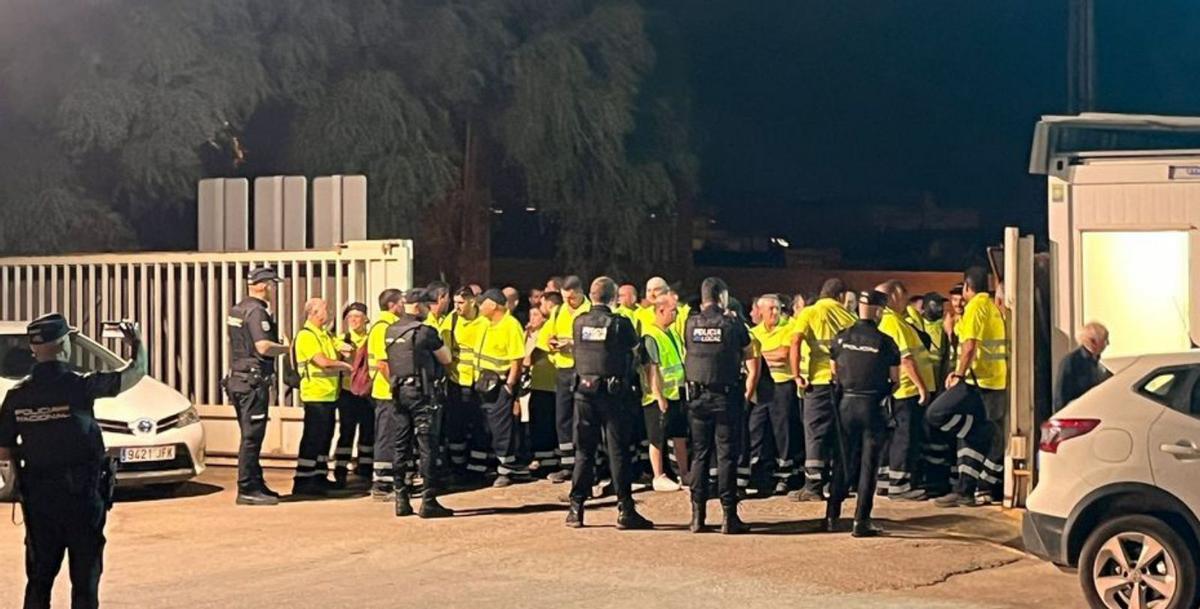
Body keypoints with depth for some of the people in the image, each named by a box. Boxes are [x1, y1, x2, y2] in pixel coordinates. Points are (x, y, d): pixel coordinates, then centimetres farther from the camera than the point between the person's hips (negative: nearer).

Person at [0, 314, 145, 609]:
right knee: (85, 575, 4)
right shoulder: (80, 386, -13)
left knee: (39, 576, 14)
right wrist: (136, 344, 17)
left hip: (37, 496, 4)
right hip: (82, 495, -4)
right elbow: (135, 372, -2)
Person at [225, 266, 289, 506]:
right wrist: (285, 348, -9)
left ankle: (255, 483, 22)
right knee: (252, 436, -6)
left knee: (250, 435, 15)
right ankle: (247, 489, -4)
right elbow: (263, 347, -26)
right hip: (253, 380, -10)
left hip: (237, 378, 10)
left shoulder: (237, 310, 15)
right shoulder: (257, 311, -15)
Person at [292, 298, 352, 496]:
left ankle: (320, 477, 21)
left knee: (325, 437, 13)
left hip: (329, 394, 9)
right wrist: (343, 365, -5)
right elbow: (323, 362, -20)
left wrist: (337, 367, -4)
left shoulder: (325, 335, 16)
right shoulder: (306, 336, -13)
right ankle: (302, 481, -3)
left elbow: (335, 358, 18)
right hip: (315, 394, -9)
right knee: (312, 438, -7)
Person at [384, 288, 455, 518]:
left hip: (398, 392, 7)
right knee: (427, 445, -4)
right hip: (423, 392, -7)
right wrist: (437, 343, 11)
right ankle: (428, 501, -5)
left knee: (401, 445, 11)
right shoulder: (425, 331, -13)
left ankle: (401, 499, 13)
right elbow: (446, 358, -5)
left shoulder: (390, 331, 9)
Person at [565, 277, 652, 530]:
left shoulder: (579, 322, 0)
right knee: (618, 451, 2)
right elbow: (634, 346, 4)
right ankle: (625, 510, 3)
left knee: (583, 451, 10)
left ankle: (576, 509, 10)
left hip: (584, 392, 3)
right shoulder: (620, 323, -10)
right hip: (613, 393, -3)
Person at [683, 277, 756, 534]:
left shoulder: (691, 324, 0)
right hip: (727, 397, -3)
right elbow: (751, 359, 4)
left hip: (697, 395, 3)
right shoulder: (733, 324, -6)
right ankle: (729, 516, 0)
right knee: (727, 455, 1)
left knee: (699, 455, 9)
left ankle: (697, 515, 9)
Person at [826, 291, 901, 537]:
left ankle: (832, 515, 14)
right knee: (868, 463, 3)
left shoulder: (841, 338, 0)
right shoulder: (885, 342, -7)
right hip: (872, 406, -3)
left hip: (846, 403, 3)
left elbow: (834, 372, 9)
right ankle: (861, 521, 1)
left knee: (844, 460, 14)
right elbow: (895, 381, -2)